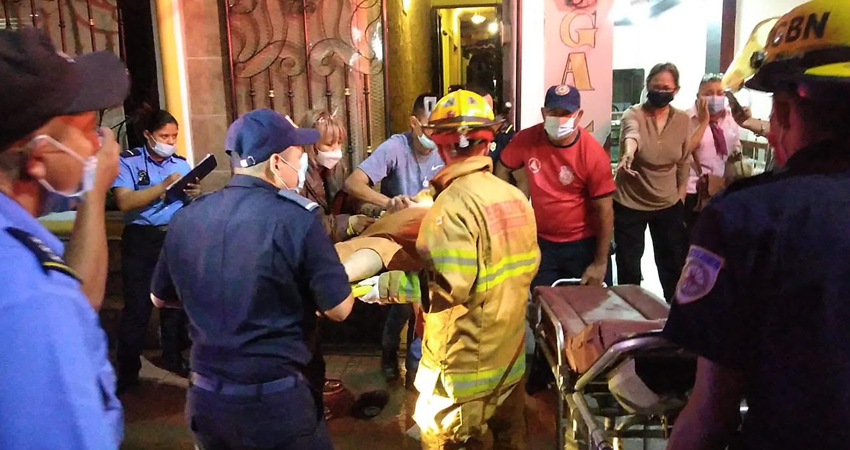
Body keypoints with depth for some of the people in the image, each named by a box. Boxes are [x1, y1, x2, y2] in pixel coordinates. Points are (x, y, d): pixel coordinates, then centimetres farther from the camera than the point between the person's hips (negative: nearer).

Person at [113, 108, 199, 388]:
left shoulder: (181, 163, 9)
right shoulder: (128, 161, -5)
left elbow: (191, 204, 7)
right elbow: (125, 202, -18)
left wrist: (195, 194, -17)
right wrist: (164, 186, -24)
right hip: (141, 240, -4)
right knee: (137, 305, 0)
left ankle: (173, 356, 28)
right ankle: (127, 370, 13)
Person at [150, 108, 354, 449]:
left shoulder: (185, 219, -2)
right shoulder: (296, 218, -18)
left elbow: (160, 298, 13)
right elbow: (339, 309, -13)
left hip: (204, 399, 5)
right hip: (276, 400, -5)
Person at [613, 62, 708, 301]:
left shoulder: (683, 120, -3)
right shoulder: (633, 114, -15)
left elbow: (684, 162, 8)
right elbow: (631, 135, -40)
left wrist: (680, 197, 8)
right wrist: (628, 153, -61)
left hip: (669, 205, 3)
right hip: (630, 204, -3)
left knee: (674, 266, 14)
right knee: (629, 268, 6)